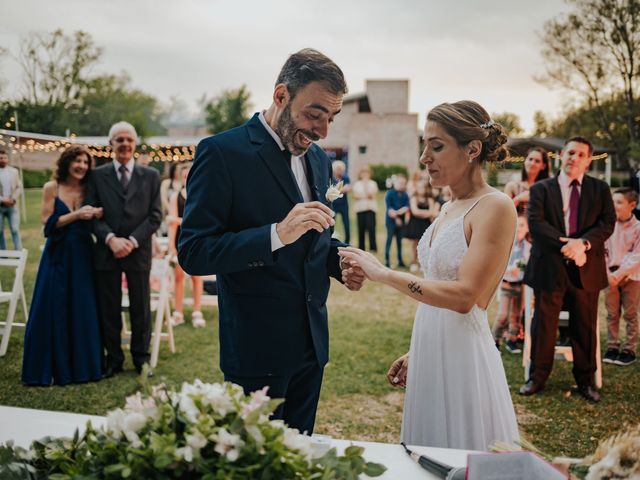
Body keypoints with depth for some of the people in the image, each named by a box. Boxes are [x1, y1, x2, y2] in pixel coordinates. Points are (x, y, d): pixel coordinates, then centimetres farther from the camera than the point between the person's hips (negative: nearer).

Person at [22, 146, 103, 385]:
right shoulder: (52, 188, -1)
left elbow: (91, 225, 10)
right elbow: (48, 223, -7)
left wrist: (96, 215, -12)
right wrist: (76, 215, -18)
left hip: (83, 256, 2)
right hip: (58, 256, -2)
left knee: (83, 311, 4)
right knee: (53, 311, 1)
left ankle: (81, 365, 16)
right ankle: (53, 366, 13)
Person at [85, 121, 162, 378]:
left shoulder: (151, 176, 6)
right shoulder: (97, 176, 6)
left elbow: (155, 215, 1)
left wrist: (133, 241, -11)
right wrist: (111, 239, -14)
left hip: (138, 251, 0)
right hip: (106, 251, 0)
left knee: (140, 308, 7)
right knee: (108, 308, 7)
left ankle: (141, 358, 19)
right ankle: (113, 358, 19)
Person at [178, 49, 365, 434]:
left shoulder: (318, 159, 9)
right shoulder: (222, 152, -13)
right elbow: (193, 252, -18)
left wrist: (341, 261, -3)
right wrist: (277, 234, -30)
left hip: (312, 341, 7)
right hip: (258, 346, -6)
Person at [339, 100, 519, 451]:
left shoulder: (495, 207, -14)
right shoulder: (449, 209, 11)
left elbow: (464, 296, -22)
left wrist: (384, 274, -20)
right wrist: (415, 353, 15)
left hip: (461, 354, -8)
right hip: (430, 353, 8)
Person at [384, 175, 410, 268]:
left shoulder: (405, 195, 4)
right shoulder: (390, 193, -6)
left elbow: (406, 207, -5)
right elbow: (389, 208, -11)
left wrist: (398, 212, -22)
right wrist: (396, 218, -14)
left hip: (401, 221, 4)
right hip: (391, 220, -4)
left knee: (399, 240, 10)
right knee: (389, 238, -2)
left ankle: (400, 260, 15)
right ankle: (386, 259, 2)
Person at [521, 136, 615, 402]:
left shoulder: (600, 189, 9)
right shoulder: (541, 189, 4)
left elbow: (607, 223, -2)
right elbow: (535, 223, -8)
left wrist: (582, 242, -20)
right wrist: (564, 243, -20)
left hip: (586, 269, 2)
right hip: (550, 268, -1)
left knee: (585, 327, 10)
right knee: (543, 325, 5)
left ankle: (585, 380, 23)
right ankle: (537, 377, 19)